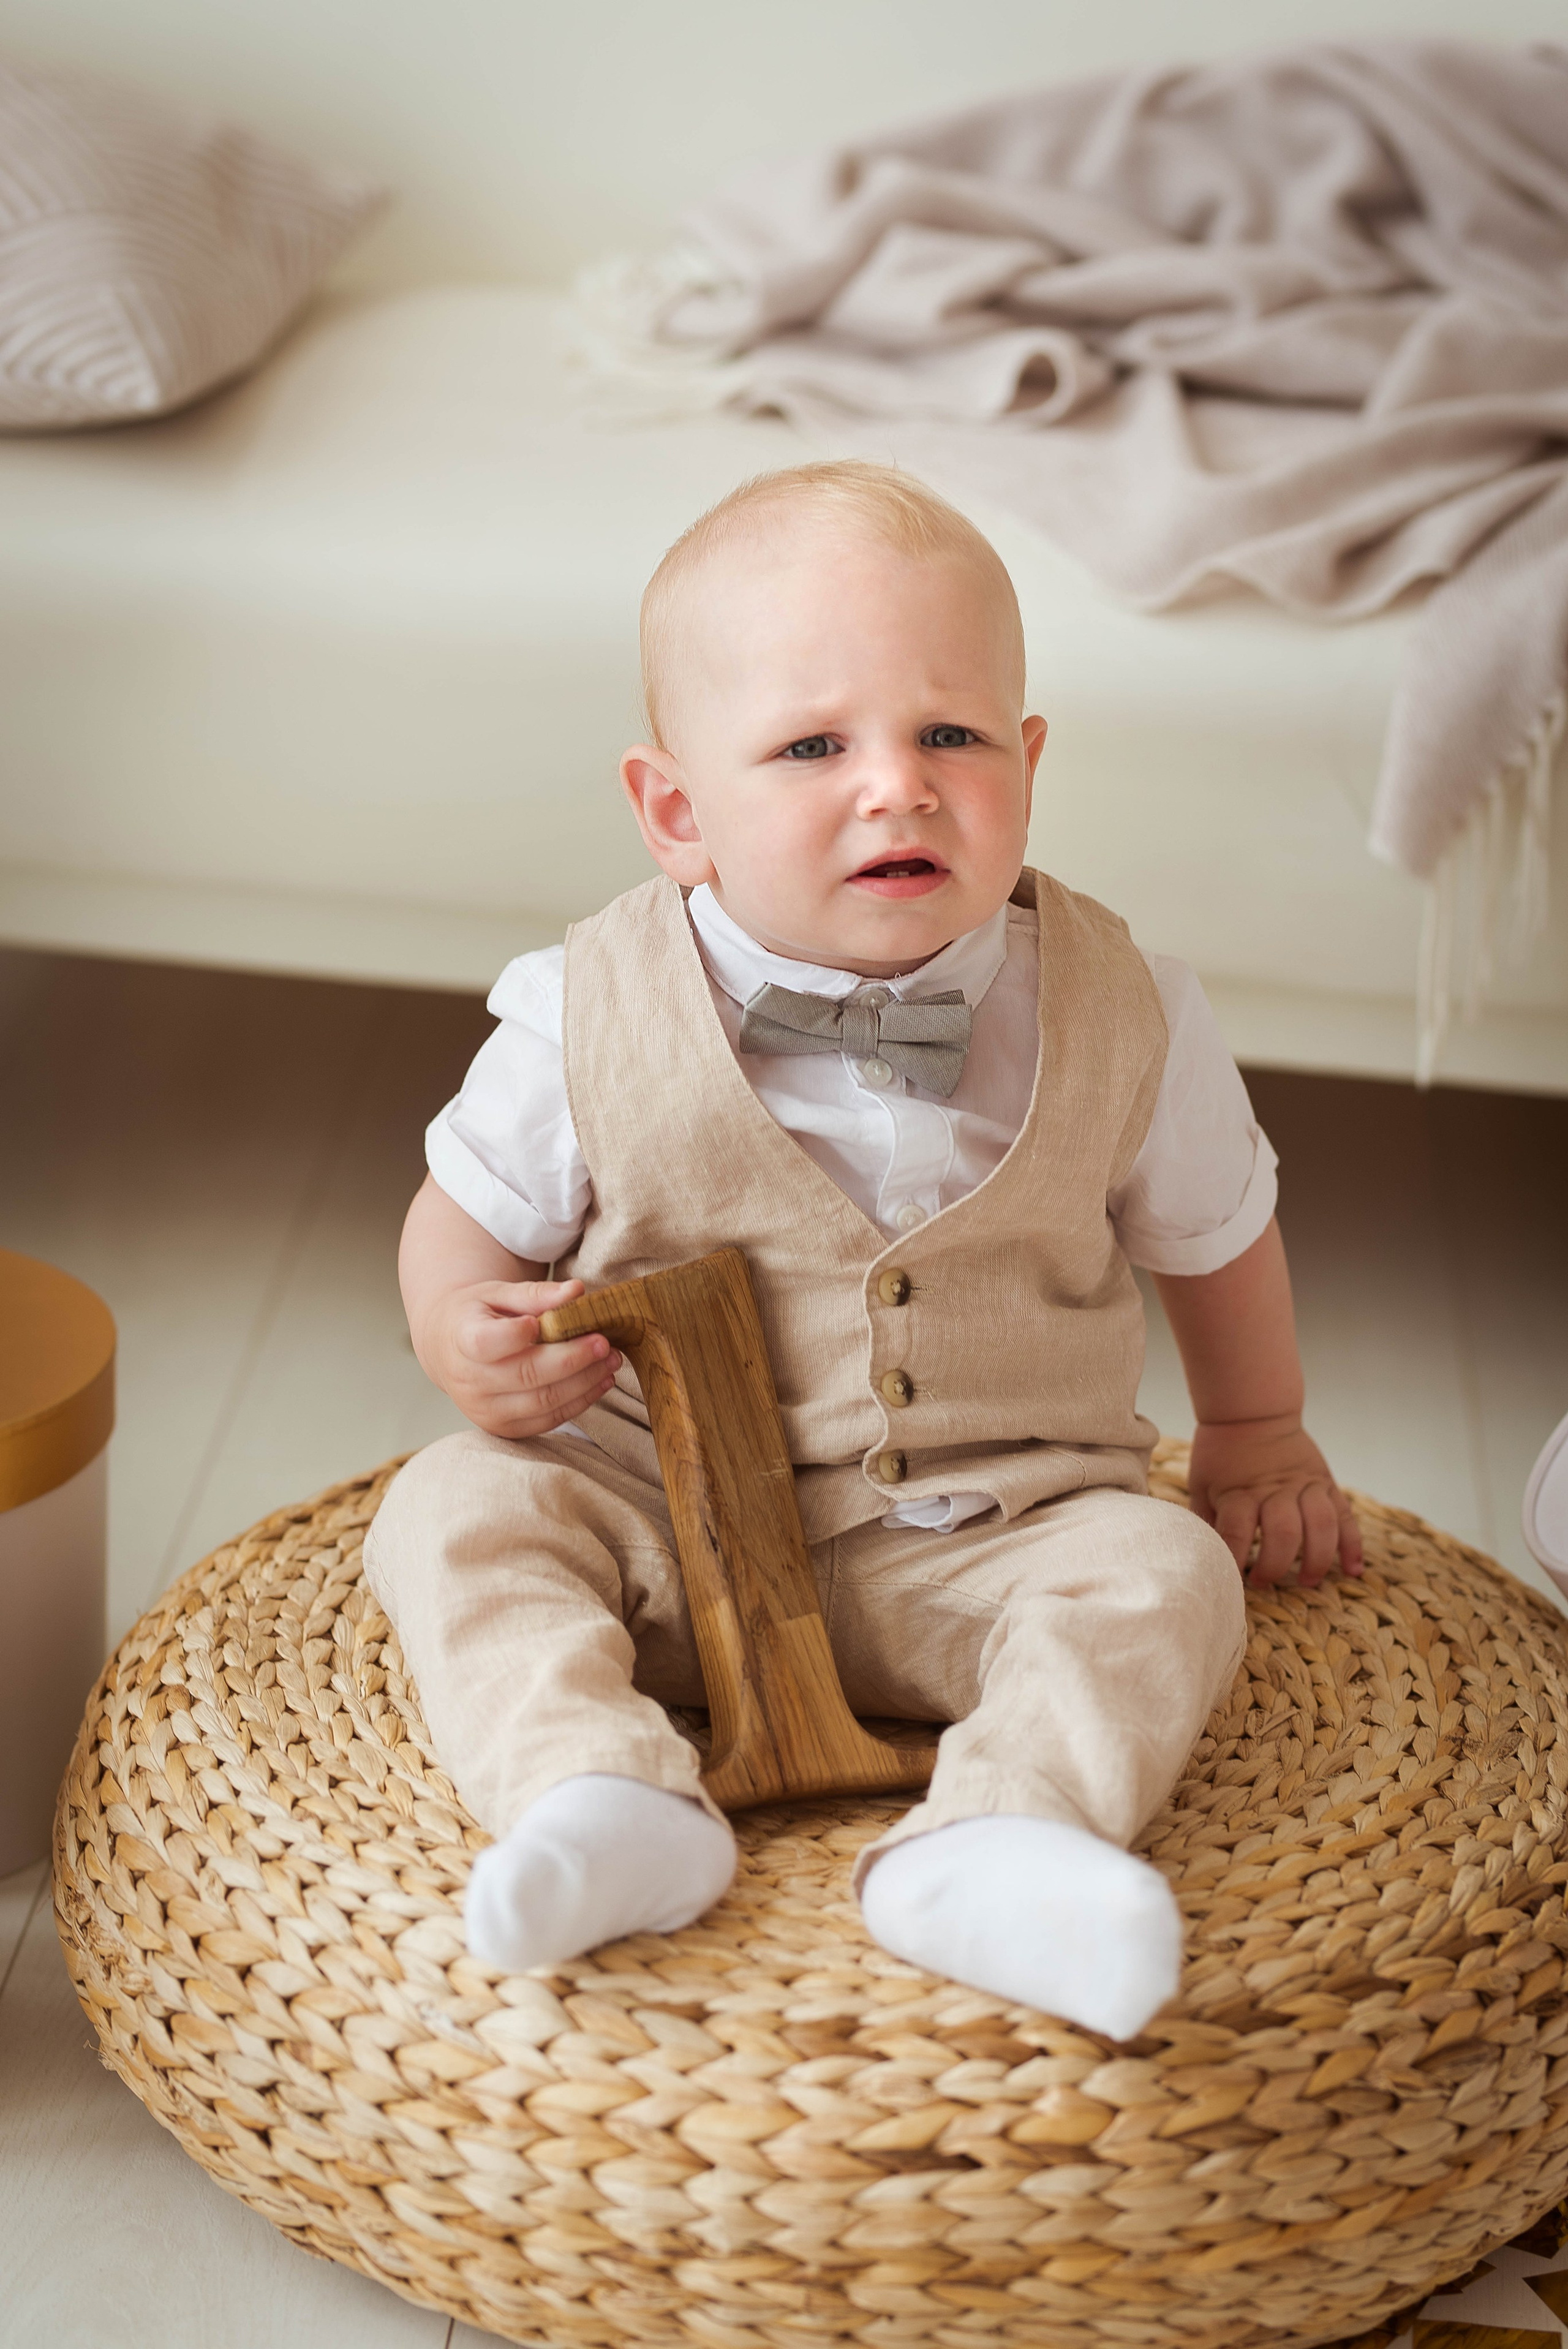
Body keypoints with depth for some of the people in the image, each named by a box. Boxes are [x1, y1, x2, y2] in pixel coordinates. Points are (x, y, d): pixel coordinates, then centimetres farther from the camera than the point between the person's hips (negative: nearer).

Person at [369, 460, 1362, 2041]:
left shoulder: (1122, 1019, -9)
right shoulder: (590, 1019, -12)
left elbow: (1214, 1230, 11)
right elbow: (470, 1215, 5)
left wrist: (1256, 1440, 22)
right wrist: (471, 1343, -16)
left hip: (984, 1540, 0)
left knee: (1162, 1575, -25)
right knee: (455, 1514, -20)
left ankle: (990, 1847, -41)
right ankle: (602, 1793, -35)